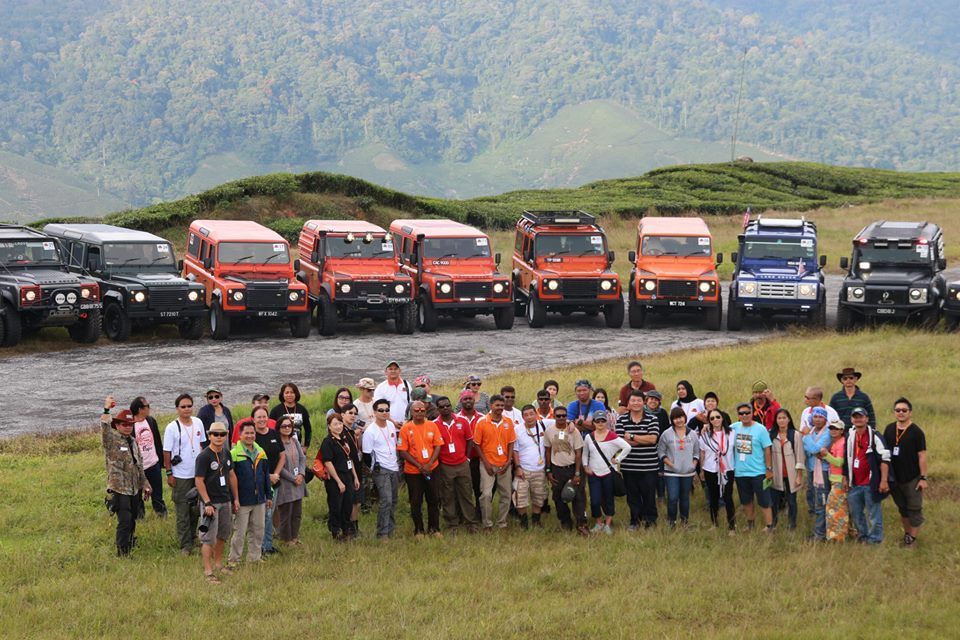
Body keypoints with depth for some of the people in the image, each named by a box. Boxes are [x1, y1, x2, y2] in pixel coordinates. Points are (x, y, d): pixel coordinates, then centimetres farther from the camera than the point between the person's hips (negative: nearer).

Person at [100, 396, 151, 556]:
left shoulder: (133, 441, 15)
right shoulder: (112, 439, -7)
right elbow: (104, 429, -29)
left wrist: (145, 484, 23)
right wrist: (106, 411, -40)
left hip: (135, 489, 7)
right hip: (119, 489, -7)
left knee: (132, 521, 15)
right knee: (125, 522, -10)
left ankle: (129, 547, 30)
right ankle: (122, 553, -1)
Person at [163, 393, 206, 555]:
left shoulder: (198, 423, 3)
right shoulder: (172, 428, -11)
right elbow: (167, 452, -8)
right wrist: (169, 473, -10)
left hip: (198, 473, 5)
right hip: (181, 475, -5)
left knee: (197, 508, 14)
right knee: (183, 511, 1)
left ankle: (191, 535, 33)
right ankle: (185, 545, 6)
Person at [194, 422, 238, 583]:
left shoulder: (226, 454, 8)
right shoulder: (204, 456, -15)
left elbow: (231, 475, 17)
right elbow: (199, 481, -17)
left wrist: (235, 498, 16)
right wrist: (207, 503, -21)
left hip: (226, 501, 8)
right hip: (211, 502, -8)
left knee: (223, 534, 17)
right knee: (209, 538, -6)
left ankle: (218, 563, 33)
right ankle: (208, 571, -2)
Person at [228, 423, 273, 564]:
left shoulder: (261, 453, 10)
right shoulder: (234, 454, -10)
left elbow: (266, 476, 17)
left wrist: (269, 496, 16)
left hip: (259, 499, 6)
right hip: (242, 502, -6)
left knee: (258, 531, 12)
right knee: (239, 532, -1)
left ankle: (255, 557, 23)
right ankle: (234, 560, 8)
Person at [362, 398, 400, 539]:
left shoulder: (391, 425, 7)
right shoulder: (370, 431, -14)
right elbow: (366, 455, -10)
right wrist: (375, 468, -4)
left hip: (394, 469, 7)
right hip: (381, 470, -7)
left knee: (393, 501, 11)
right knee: (386, 501, -15)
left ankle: (391, 530, 20)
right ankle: (382, 534, -11)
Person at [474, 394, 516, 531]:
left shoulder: (508, 422, 2)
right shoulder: (482, 422, -6)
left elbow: (511, 443, 7)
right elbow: (477, 444, -2)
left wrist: (508, 461, -2)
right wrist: (485, 462, -8)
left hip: (504, 465, 3)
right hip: (488, 464, -3)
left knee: (506, 495, 7)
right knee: (486, 494, -9)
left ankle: (502, 523, 18)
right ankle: (487, 525, 2)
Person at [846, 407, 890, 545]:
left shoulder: (875, 437, -9)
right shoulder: (849, 437, 12)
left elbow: (884, 460, -10)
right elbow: (846, 460, 24)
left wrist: (884, 480, -14)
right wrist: (846, 478, 20)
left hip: (871, 484, -7)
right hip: (855, 484, 7)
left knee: (874, 512, -1)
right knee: (855, 512, 14)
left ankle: (875, 538, 9)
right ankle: (862, 535, 29)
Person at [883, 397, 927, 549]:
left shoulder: (916, 432, -11)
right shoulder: (889, 429, 4)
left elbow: (922, 455, -11)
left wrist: (923, 478, -14)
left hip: (912, 479, -5)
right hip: (895, 478, 5)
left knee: (914, 509, 1)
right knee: (902, 508, 17)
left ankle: (913, 538, 8)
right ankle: (906, 534, 30)